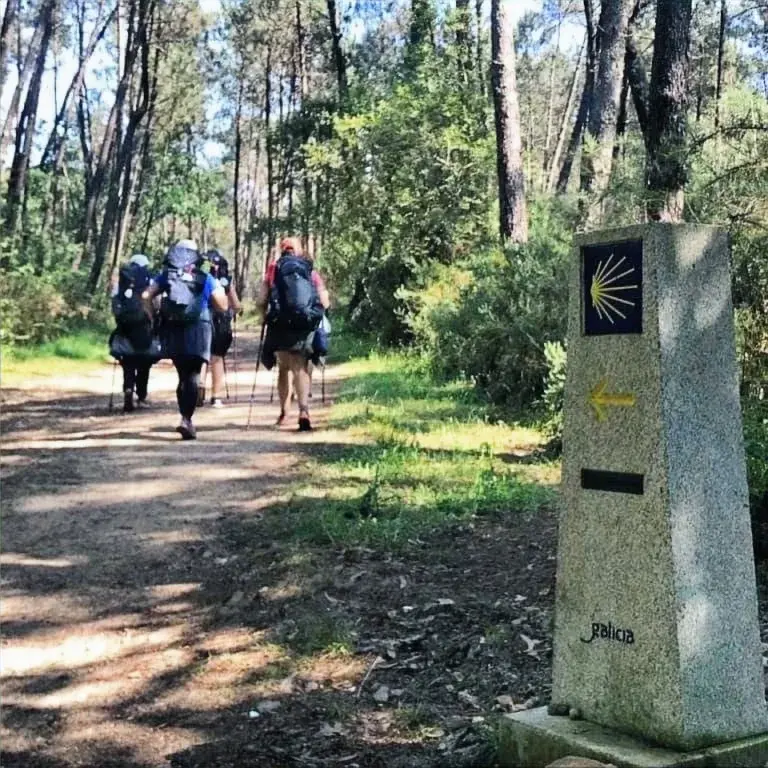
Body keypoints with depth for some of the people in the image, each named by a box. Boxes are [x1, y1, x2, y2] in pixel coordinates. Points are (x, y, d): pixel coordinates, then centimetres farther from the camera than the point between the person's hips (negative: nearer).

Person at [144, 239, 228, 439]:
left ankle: (186, 418, 16)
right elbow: (223, 306, 10)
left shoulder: (165, 276, 8)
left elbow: (146, 296, -1)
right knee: (192, 377, -4)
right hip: (197, 333, -2)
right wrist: (221, 288, 24)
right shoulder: (206, 279, 5)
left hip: (173, 332, 2)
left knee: (183, 376, 16)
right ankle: (187, 419, -20)